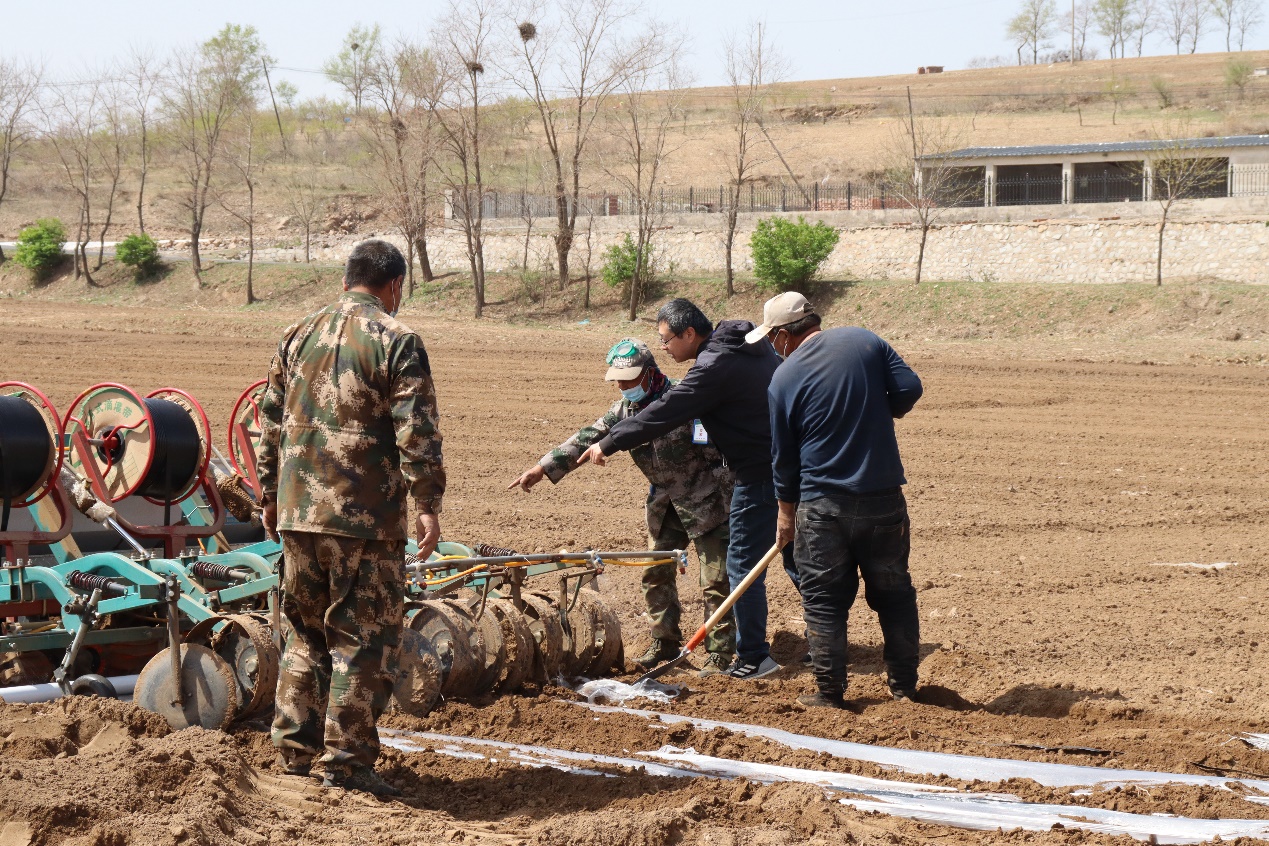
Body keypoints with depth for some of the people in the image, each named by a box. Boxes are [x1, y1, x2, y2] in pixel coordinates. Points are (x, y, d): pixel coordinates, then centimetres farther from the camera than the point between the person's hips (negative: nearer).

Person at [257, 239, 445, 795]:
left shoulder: (298, 336, 11)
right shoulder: (395, 341, -7)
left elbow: (271, 424, 16)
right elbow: (416, 431, -14)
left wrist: (270, 497, 24)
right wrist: (427, 503, -12)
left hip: (298, 513, 6)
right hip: (366, 517, -6)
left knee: (305, 633, 17)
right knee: (364, 638, 1)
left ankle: (296, 750, 21)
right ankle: (347, 760, 0)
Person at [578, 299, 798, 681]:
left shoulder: (714, 367, -19)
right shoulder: (753, 345, 9)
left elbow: (662, 414, -18)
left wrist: (607, 445, -10)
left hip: (760, 475, -9)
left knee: (744, 564, 1)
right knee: (797, 557, 17)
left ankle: (753, 658, 5)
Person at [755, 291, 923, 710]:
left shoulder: (784, 378, -5)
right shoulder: (864, 341, -1)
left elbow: (783, 456, 2)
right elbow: (909, 387, -5)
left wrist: (787, 511, 15)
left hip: (822, 506, -2)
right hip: (883, 497, 2)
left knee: (824, 600, 8)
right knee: (893, 593, 15)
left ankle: (830, 693, 9)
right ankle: (904, 685, 20)